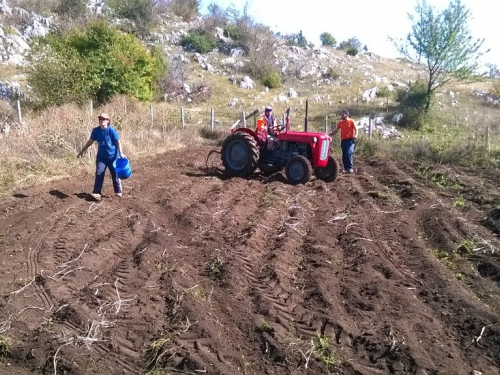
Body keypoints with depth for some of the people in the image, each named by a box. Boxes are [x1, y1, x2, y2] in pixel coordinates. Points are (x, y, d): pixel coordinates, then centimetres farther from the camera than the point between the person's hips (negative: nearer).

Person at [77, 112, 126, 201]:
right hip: (101, 157, 3)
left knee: (115, 174, 8)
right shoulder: (96, 130, -5)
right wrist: (82, 150, 12)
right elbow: (90, 141, 8)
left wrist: (121, 153, -18)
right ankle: (96, 193, 0)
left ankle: (118, 191, 22)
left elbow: (118, 142, -11)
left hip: (113, 156, -3)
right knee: (99, 174, -4)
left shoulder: (112, 130, -16)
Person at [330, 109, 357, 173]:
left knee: (349, 153, -17)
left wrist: (355, 137, -19)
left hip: (350, 140, -5)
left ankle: (350, 168, -12)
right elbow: (336, 131, 16)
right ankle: (346, 168, 14)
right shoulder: (340, 122, 13)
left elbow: (356, 130, -3)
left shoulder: (351, 121, 0)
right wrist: (329, 135, 4)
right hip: (343, 140, 5)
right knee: (344, 154, 6)